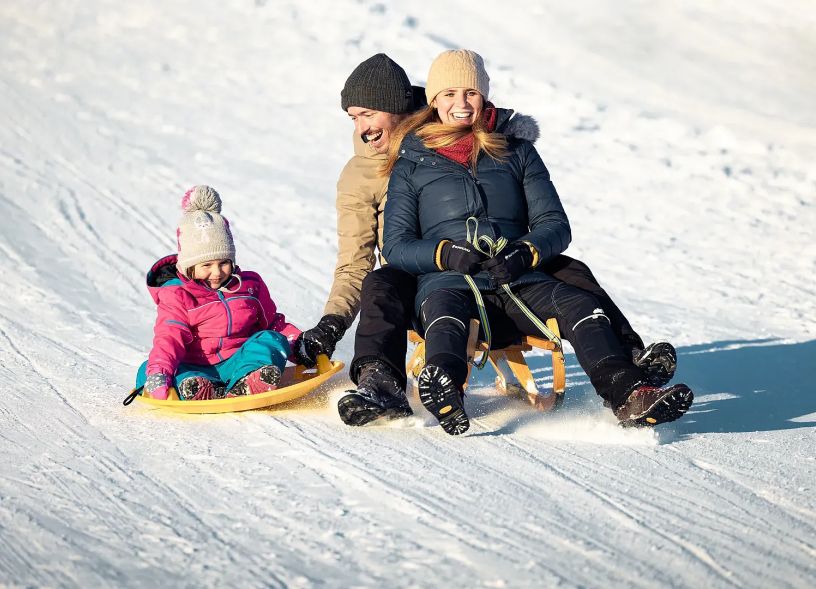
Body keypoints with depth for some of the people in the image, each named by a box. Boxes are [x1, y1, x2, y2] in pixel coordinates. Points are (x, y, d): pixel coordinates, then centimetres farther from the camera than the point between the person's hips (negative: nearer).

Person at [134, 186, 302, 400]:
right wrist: (158, 373, -31)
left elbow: (273, 323, 20)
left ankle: (245, 386, -51)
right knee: (148, 370, -29)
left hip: (237, 362, 2)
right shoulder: (177, 294, 1)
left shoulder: (250, 285, 11)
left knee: (272, 340, -24)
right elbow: (169, 337, -12)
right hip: (197, 368, -2)